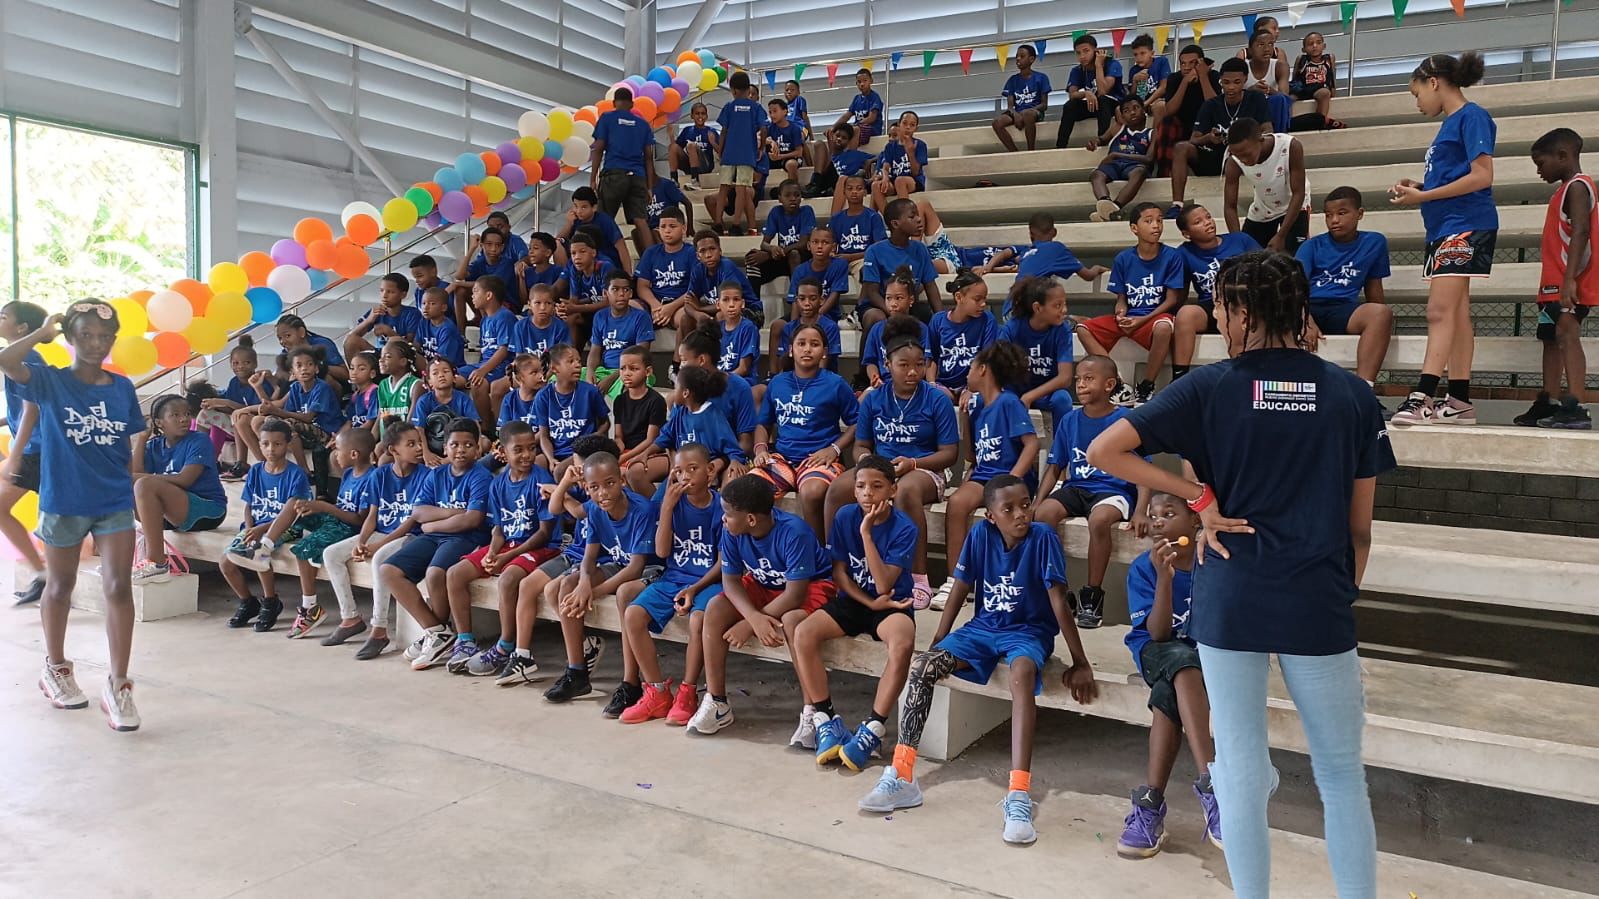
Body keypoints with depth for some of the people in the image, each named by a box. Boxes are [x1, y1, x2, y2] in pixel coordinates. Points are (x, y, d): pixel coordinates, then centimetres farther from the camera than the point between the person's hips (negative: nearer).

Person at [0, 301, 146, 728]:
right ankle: (55, 668, 36)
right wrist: (44, 332, -14)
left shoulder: (123, 388, 2)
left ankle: (118, 683, -1)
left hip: (116, 503, 2)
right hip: (63, 504, -1)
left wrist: (130, 486, 9)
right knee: (59, 587, 16)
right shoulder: (50, 381, -6)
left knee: (119, 587, -6)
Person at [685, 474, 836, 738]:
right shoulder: (732, 530, -16)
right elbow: (731, 580, -11)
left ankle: (811, 713, -24)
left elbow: (795, 594, -31)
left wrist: (749, 624, -26)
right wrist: (755, 617, -30)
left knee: (791, 620, -38)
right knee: (715, 609, -18)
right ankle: (716, 703, -6)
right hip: (763, 585, 6)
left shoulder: (794, 531, -32)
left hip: (811, 585, -6)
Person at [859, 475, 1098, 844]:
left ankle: (1019, 795, -41)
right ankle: (902, 777, -10)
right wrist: (937, 644, 2)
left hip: (1029, 631, -4)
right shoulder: (980, 534, -6)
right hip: (983, 627, 4)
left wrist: (1080, 663, -14)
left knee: (1022, 673, -39)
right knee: (920, 665, -18)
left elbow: (1058, 603, -16)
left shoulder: (1043, 538, -15)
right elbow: (960, 590, 2)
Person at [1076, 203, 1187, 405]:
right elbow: (1121, 298, 9)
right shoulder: (1123, 259, 4)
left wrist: (1142, 320, -16)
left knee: (1163, 326, -40)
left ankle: (1146, 387, -20)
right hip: (1129, 318, 4)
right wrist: (1121, 314, -15)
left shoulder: (1172, 256, -4)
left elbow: (1172, 299, -6)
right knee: (1083, 328, -15)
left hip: (1156, 316, -4)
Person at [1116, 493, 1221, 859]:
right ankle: (1211, 784, -43)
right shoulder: (1143, 568, -7)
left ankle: (1150, 802, -32)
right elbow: (1158, 633, -16)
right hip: (1157, 651, 0)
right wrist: (1164, 577, -26)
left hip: (1206, 651, 0)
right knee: (1182, 660, -36)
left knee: (1167, 694, -33)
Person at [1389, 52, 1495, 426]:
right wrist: (1418, 187, 8)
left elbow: (1482, 176, -15)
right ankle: (1460, 401, 10)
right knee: (1455, 314, 7)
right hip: (1445, 226, 10)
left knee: (1440, 311, -16)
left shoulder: (1471, 116, -7)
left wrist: (1423, 196, -14)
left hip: (1466, 224, -10)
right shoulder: (1450, 122, 20)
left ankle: (1423, 397, -21)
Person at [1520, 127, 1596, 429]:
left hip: (1567, 284, -11)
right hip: (1555, 284, 11)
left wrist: (1569, 279, -31)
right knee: (1551, 339, 15)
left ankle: (1575, 408, -24)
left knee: (1567, 334, -17)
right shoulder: (1568, 189, 21)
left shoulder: (1577, 186, -9)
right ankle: (1546, 406, 23)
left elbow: (1580, 232, -22)